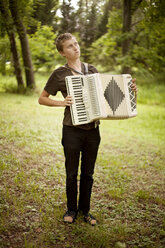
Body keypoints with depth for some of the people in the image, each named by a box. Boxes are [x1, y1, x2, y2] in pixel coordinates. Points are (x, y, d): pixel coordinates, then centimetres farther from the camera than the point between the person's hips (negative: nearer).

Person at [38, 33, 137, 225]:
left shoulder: (92, 70, 9)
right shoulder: (59, 74, -3)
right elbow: (42, 99, 3)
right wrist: (62, 103, -13)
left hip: (93, 130, 4)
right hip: (72, 130, -3)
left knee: (88, 174, 13)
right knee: (72, 174, 9)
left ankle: (85, 210, 29)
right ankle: (72, 209, 29)